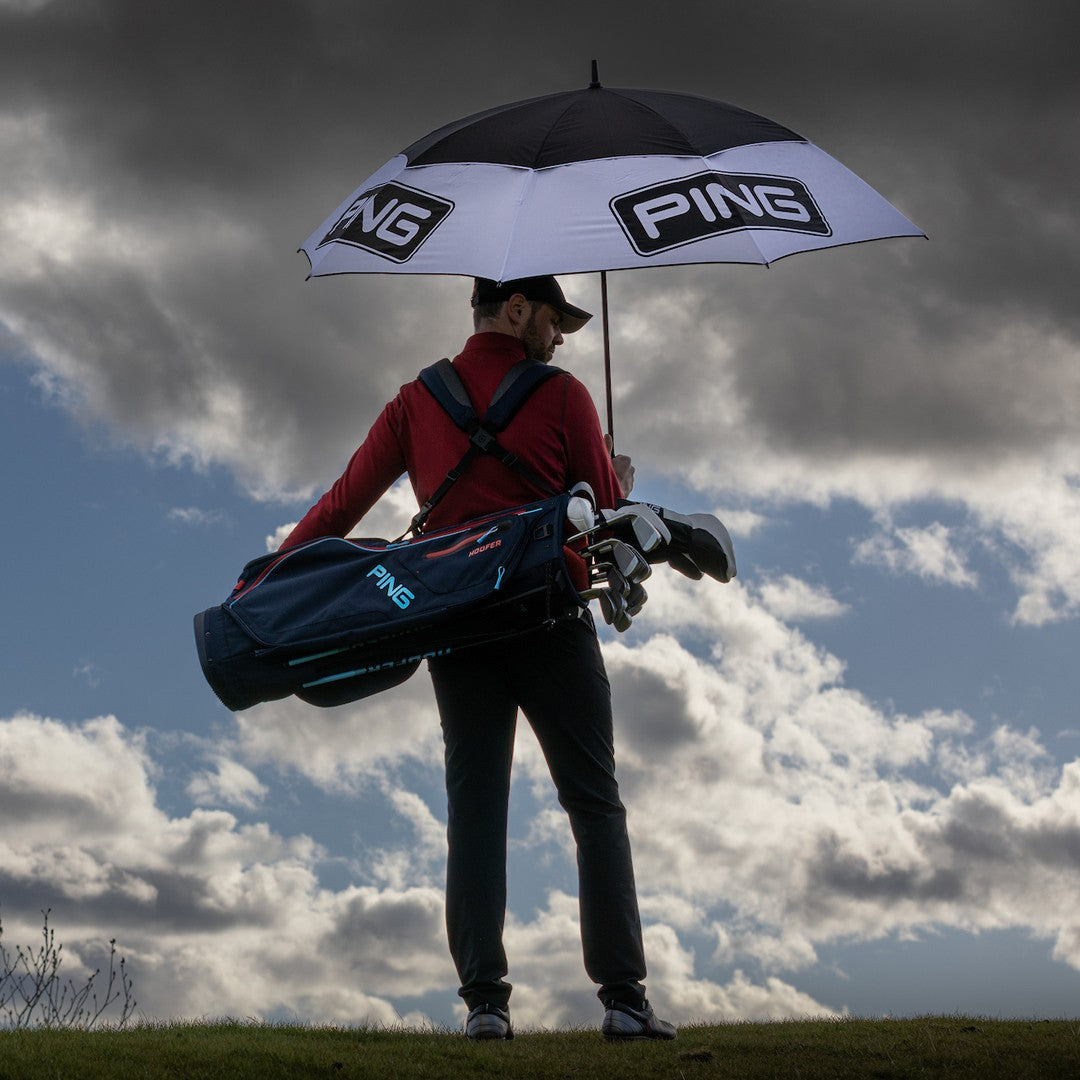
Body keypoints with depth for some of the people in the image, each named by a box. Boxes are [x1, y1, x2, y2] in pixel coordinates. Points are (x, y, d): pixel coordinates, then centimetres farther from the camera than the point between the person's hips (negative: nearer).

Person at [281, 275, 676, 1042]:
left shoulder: (416, 402, 9)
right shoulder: (562, 396, 0)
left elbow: (345, 503, 3)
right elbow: (607, 509, 0)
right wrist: (620, 481, 22)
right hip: (549, 619, -3)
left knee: (474, 803, 3)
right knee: (595, 802, 3)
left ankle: (484, 999, -5)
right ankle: (625, 998, -2)